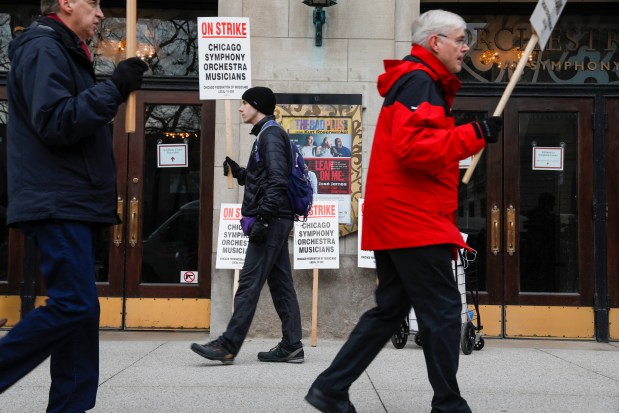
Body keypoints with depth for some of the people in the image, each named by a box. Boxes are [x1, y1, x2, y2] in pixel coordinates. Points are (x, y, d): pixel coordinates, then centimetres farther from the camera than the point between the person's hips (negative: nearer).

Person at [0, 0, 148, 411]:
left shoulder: (63, 52, 22)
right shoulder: (44, 49, -9)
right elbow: (55, 123, -20)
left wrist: (116, 90, 15)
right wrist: (114, 89, -20)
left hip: (70, 205, 10)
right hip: (58, 204, -10)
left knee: (79, 308, 8)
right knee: (73, 306, -14)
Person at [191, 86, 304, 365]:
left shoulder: (271, 134, -9)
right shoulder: (268, 134, 21)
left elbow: (278, 180, -20)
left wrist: (261, 217, -24)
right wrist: (239, 172, 11)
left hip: (271, 220, -10)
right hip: (275, 222, 10)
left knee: (249, 282, -10)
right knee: (280, 283, 8)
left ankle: (228, 346, -9)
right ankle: (291, 346, 10)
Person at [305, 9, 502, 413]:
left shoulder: (420, 83, 23)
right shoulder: (420, 81, -11)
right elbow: (412, 146, -25)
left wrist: (451, 175, 17)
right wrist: (475, 134, -21)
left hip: (395, 218, 11)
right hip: (414, 218, -11)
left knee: (390, 310, 13)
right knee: (443, 311, -3)